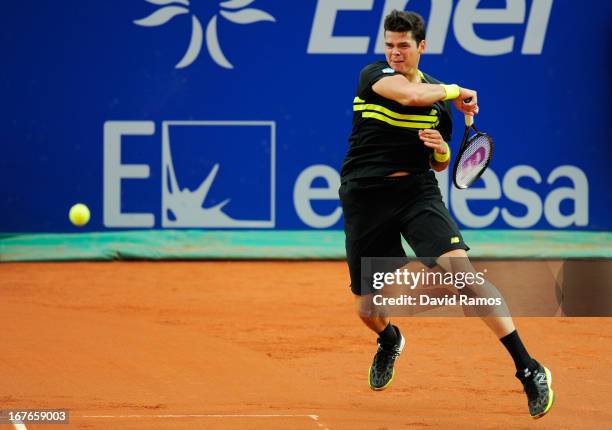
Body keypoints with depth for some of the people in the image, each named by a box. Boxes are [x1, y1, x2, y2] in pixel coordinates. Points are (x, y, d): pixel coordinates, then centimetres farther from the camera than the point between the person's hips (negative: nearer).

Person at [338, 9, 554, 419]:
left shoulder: (439, 98, 9)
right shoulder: (374, 75, -3)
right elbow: (410, 95, -25)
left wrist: (442, 150, -4)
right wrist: (455, 91, -9)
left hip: (417, 190, 1)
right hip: (365, 197, 0)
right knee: (367, 306, 7)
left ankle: (529, 369, -25)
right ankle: (390, 340, 49)